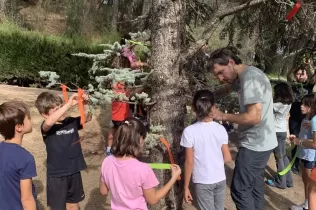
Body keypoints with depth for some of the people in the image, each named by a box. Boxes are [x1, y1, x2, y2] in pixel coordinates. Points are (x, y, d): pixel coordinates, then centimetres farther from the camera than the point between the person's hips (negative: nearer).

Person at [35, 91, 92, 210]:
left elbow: (87, 118, -8)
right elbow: (49, 122, -38)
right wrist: (69, 104, -42)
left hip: (74, 171, 4)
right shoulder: (47, 128, -17)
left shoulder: (71, 121, -2)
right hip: (57, 175, -4)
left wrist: (85, 104, -29)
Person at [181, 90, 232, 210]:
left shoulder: (189, 131, -15)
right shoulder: (220, 129, -6)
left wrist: (186, 187, -3)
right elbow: (227, 158, -3)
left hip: (202, 182, -3)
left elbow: (189, 162, -13)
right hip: (220, 179, 3)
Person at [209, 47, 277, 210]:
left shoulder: (250, 78, -22)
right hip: (259, 142, 10)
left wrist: (223, 116, -17)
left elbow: (253, 117, -28)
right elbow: (227, 88, 27)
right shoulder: (243, 77, 9)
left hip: (255, 144, -10)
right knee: (255, 185, 20)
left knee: (239, 189, -3)